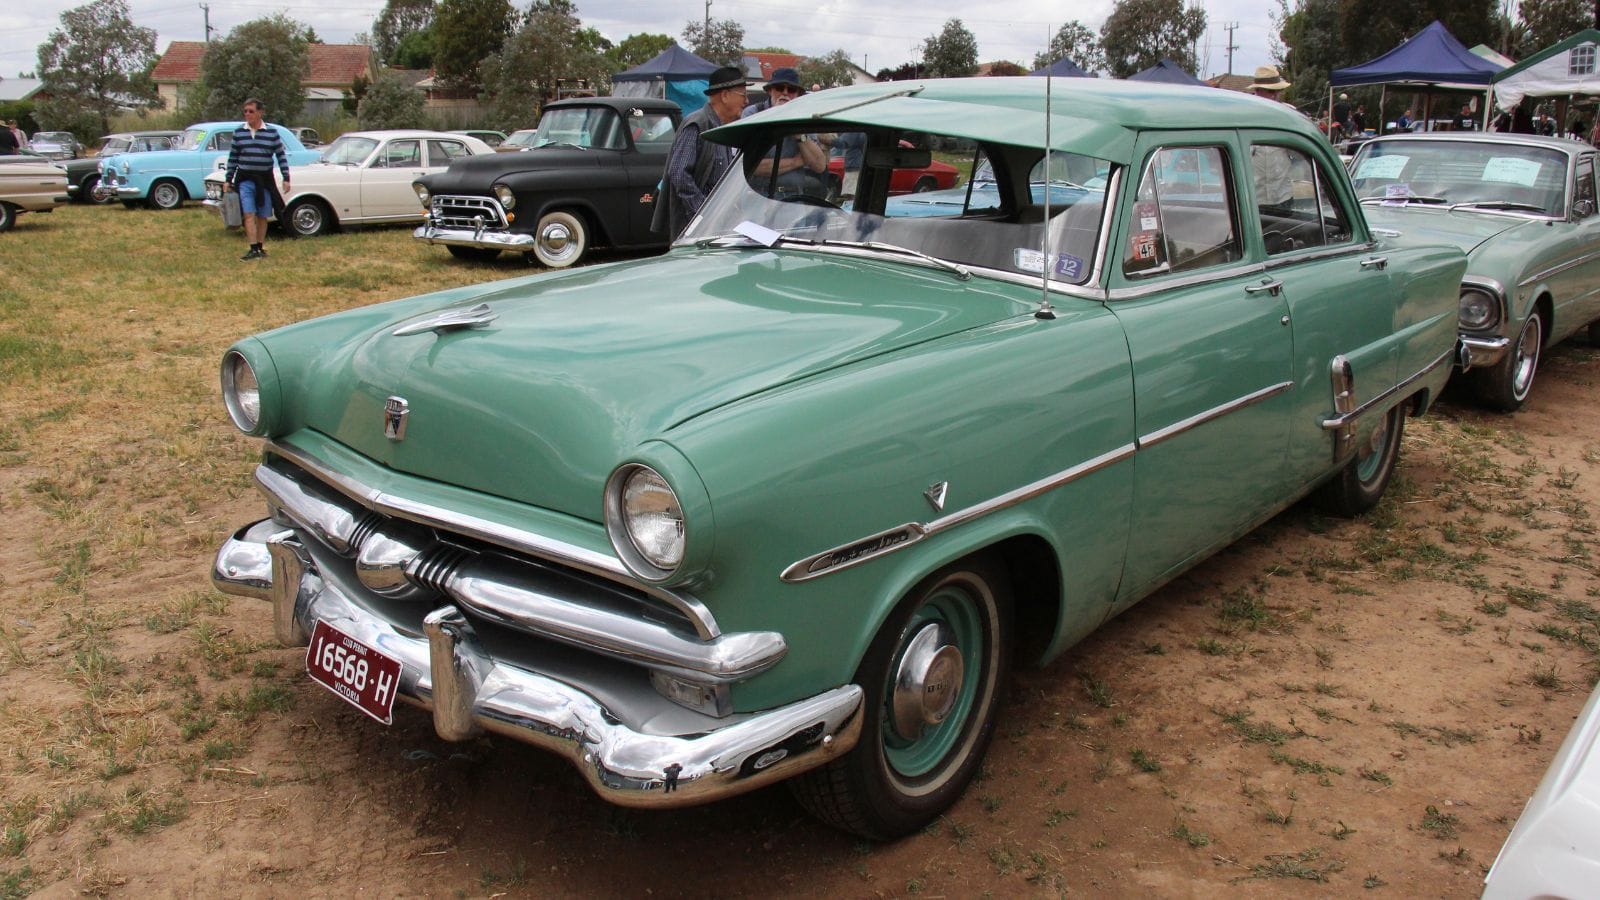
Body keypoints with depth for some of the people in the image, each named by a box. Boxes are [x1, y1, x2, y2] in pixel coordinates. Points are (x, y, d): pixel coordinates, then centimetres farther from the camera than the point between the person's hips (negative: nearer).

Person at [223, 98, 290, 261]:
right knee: (249, 215, -10)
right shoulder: (238, 132, 4)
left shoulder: (272, 132, 1)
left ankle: (260, 248, 19)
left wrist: (286, 178, -2)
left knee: (262, 216, 8)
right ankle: (253, 249, -12)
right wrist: (228, 179, 8)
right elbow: (232, 158, 9)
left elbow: (281, 155, 4)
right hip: (245, 179, 0)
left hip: (265, 179, 0)